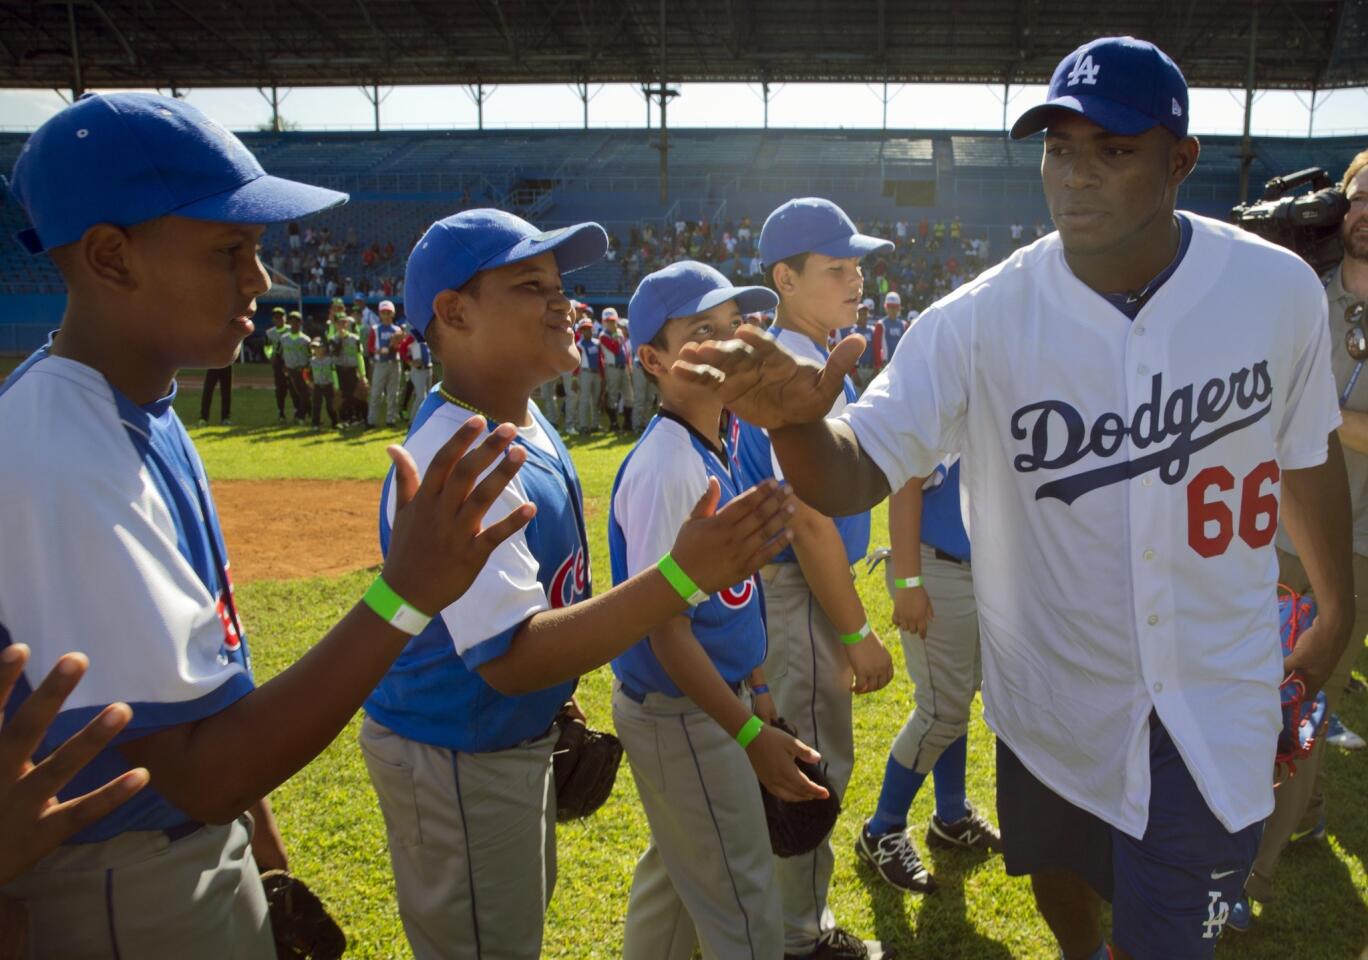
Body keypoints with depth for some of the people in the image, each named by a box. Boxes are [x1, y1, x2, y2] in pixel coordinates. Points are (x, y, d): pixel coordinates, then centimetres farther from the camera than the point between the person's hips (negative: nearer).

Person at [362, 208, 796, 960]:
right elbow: (509, 657, -38)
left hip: (516, 736, 9)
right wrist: (682, 575, -46)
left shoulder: (520, 414, -1)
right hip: (455, 760, -9)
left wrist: (559, 701, 13)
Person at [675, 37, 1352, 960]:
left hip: (1216, 702, 0)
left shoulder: (1279, 287, -11)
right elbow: (856, 474, -23)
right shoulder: (979, 322, -18)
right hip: (1052, 700, 1)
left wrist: (1338, 609, 16)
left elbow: (1309, 453, 5)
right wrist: (798, 421, -47)